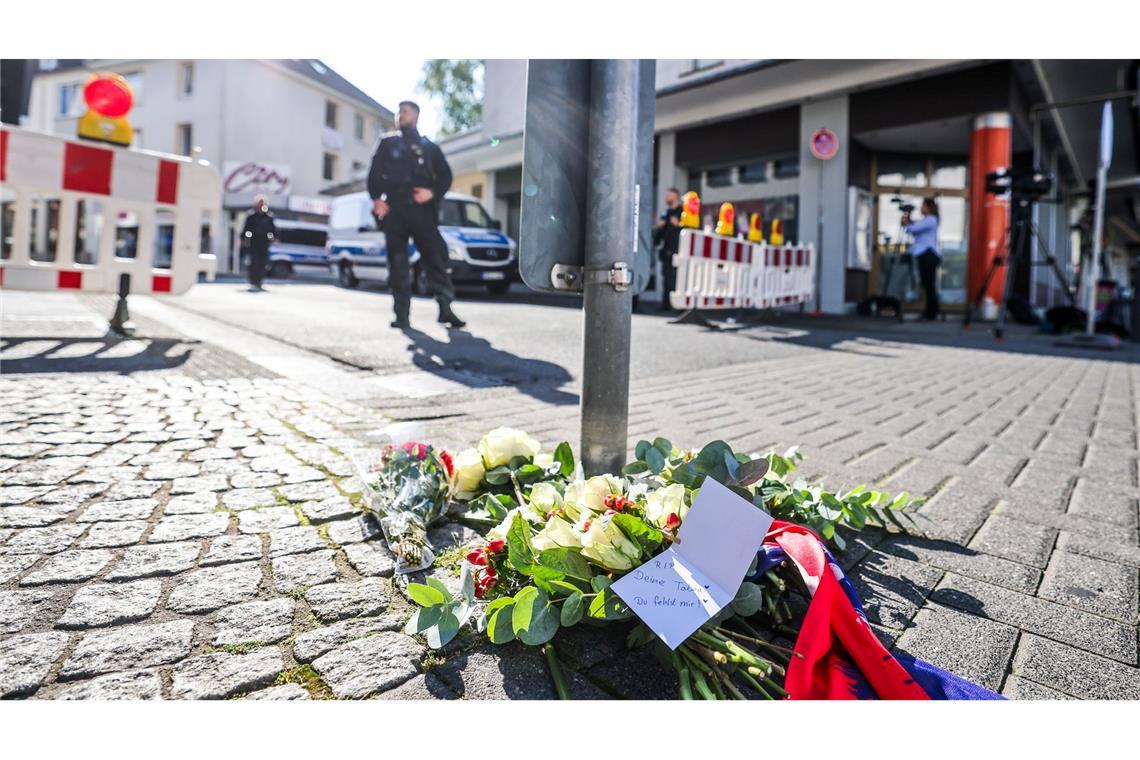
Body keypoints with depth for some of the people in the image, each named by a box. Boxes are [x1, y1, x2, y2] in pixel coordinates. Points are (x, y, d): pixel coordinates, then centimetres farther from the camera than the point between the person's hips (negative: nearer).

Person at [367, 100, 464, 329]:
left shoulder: (429, 146, 19)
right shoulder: (388, 143, 21)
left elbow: (445, 175, 11)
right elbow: (374, 173, 14)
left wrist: (433, 192, -9)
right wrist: (376, 198, -3)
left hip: (421, 209, -1)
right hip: (393, 209, 1)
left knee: (435, 255, -11)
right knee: (397, 262, -2)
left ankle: (445, 307, -10)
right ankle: (402, 315, -1)